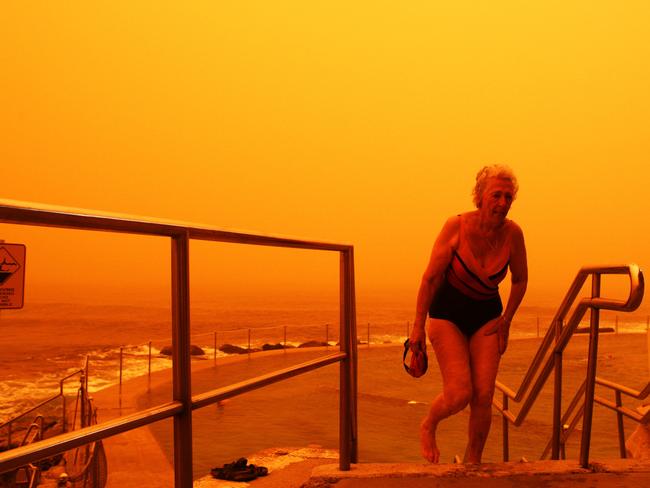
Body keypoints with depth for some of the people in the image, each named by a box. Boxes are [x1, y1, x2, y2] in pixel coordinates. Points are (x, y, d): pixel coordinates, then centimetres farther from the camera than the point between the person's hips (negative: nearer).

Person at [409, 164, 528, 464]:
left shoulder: (512, 233, -13)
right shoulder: (456, 226, -21)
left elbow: (520, 280, 5)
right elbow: (430, 277, -14)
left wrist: (505, 321, 3)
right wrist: (418, 326, -10)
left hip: (486, 316, 3)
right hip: (447, 313, -3)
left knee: (483, 397, -4)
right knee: (459, 394, -13)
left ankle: (472, 464, 17)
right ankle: (428, 426, 21)